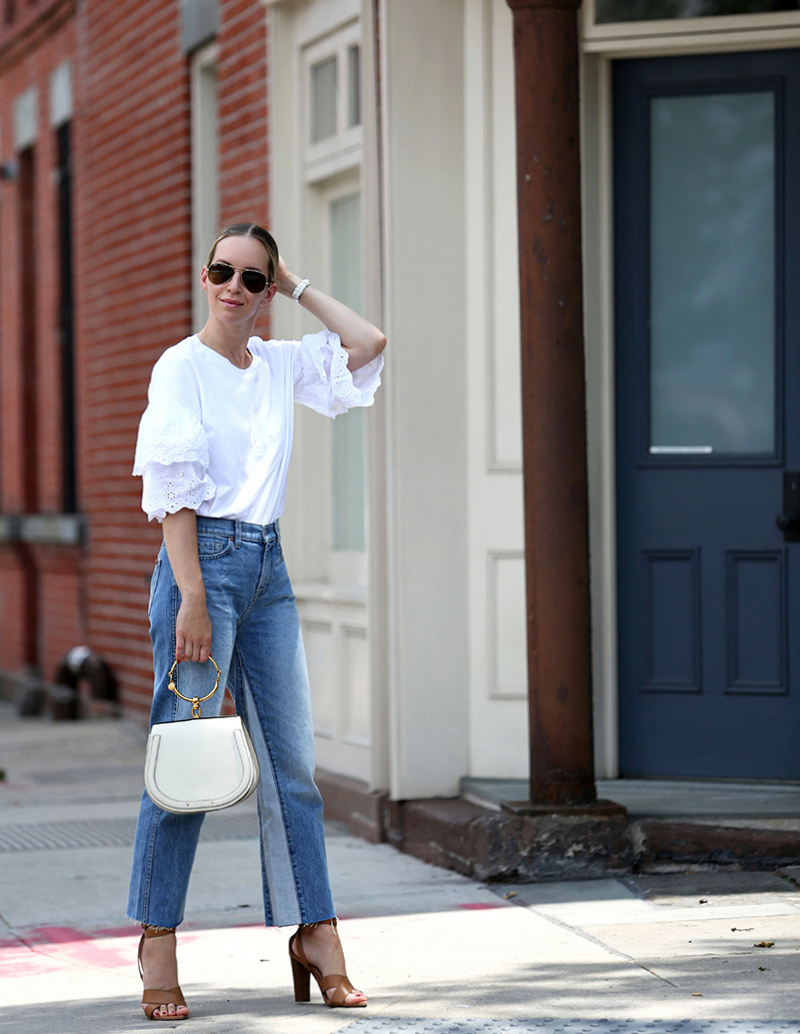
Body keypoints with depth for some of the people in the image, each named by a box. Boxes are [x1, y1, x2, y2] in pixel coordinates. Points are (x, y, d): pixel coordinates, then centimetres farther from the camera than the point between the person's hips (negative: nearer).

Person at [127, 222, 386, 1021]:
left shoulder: (280, 365, 12)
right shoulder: (181, 366, -5)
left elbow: (368, 345, 11)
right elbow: (173, 489, -10)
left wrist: (296, 288, 11)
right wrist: (192, 597, -17)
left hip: (268, 564, 6)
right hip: (203, 559, -6)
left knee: (291, 762, 5)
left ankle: (317, 939, 8)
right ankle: (157, 944, 1)